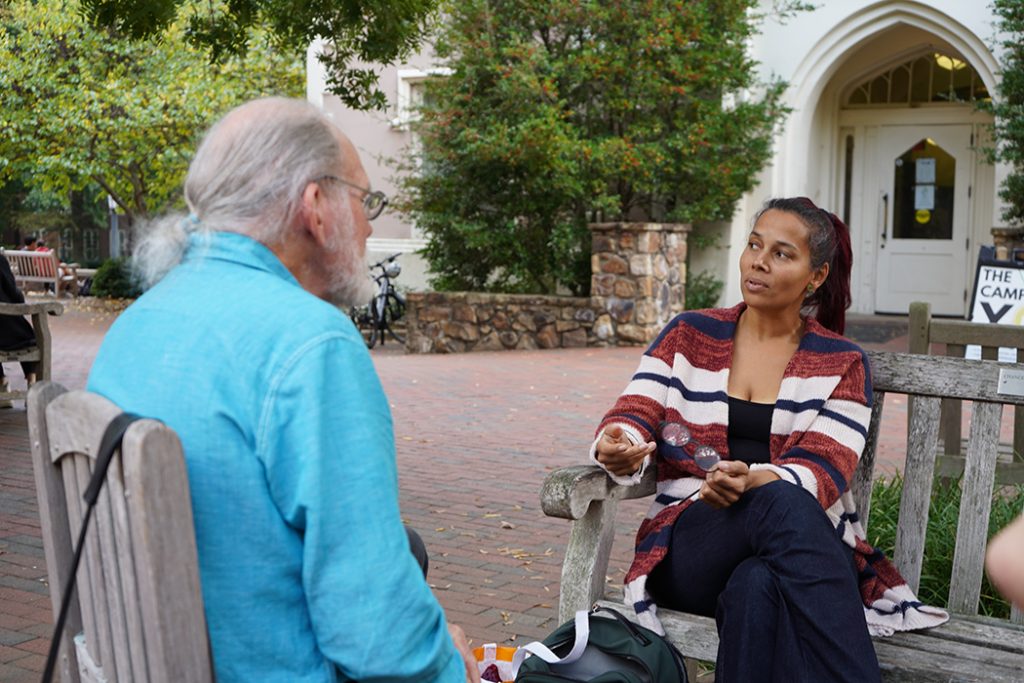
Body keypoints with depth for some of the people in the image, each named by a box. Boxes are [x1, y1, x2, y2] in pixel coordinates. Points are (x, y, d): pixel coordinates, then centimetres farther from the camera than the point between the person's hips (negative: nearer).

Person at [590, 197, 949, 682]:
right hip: (689, 547, 1)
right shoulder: (688, 335, 12)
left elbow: (822, 471, -6)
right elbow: (635, 417, 1)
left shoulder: (842, 364, 8)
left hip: (807, 550, 0)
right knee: (783, 502, -37)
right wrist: (619, 446, -25)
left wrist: (752, 481, -28)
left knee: (756, 586, -41)